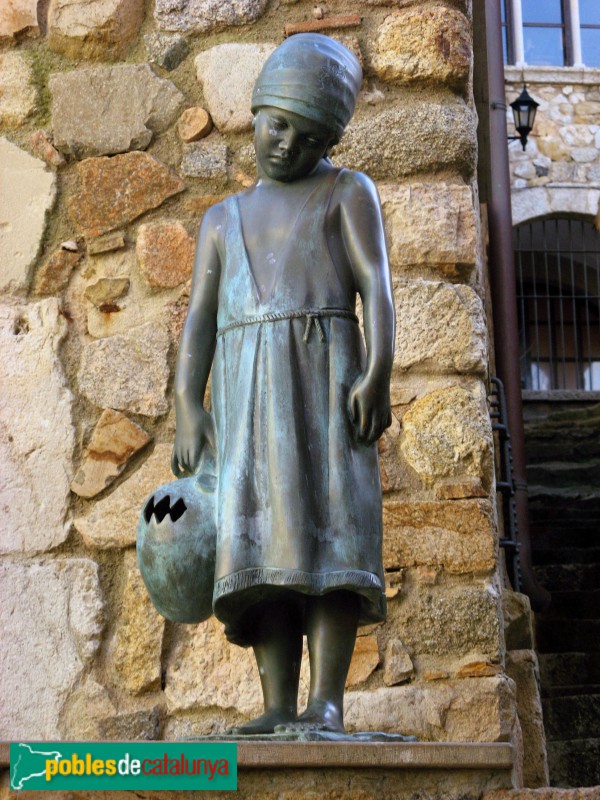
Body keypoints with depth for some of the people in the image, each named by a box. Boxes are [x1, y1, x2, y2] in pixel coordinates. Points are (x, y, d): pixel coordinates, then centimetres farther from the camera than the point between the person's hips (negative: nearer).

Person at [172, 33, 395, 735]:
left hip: (324, 368, -3)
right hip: (244, 386, 4)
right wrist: (187, 407, -1)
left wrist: (378, 374, -17)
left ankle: (326, 705, -20)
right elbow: (199, 318, 14)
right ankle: (279, 710, -12)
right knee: (259, 536, -8)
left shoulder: (347, 193, 15)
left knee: (329, 522, -15)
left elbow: (377, 283, 0)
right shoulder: (223, 219, 25)